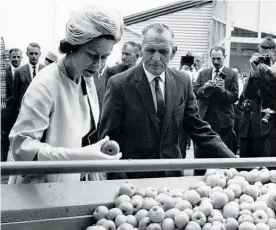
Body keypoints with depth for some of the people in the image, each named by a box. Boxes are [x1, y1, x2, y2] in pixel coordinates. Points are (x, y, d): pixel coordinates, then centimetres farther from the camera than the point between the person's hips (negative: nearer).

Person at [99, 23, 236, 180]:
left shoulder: (183, 82, 0)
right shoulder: (119, 84, -12)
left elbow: (198, 129, 3)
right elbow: (109, 138, -10)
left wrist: (233, 161, -8)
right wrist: (120, 182, -21)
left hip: (173, 174, 4)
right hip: (132, 177, -3)